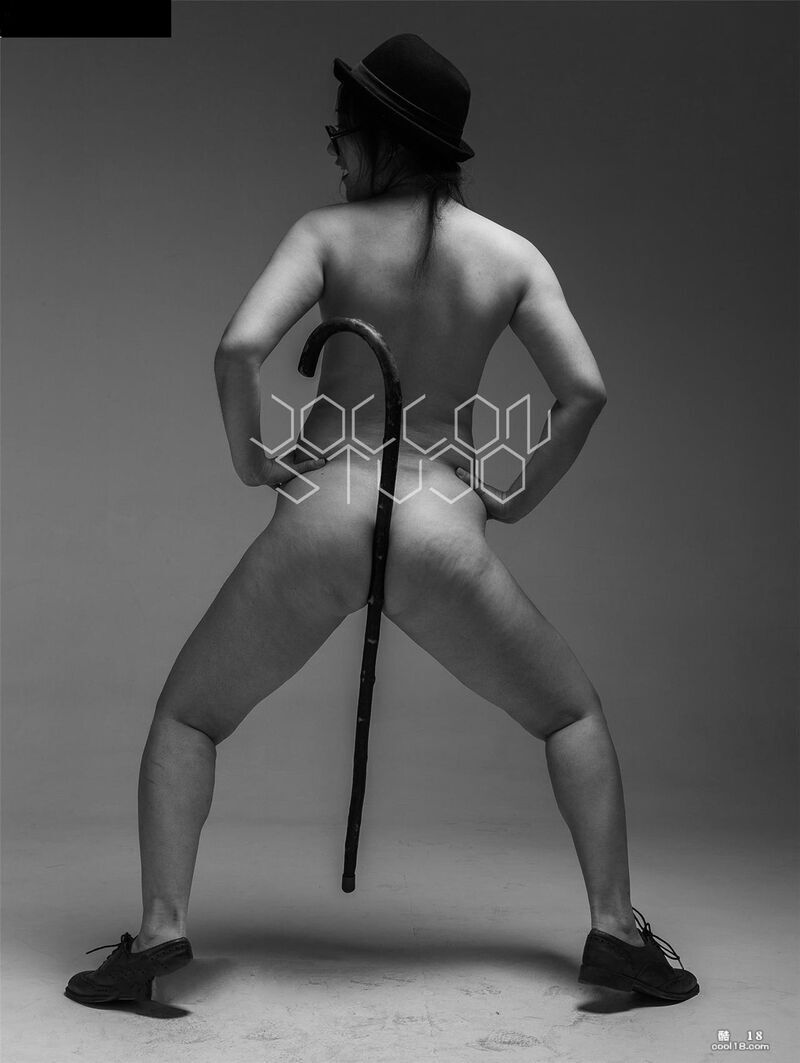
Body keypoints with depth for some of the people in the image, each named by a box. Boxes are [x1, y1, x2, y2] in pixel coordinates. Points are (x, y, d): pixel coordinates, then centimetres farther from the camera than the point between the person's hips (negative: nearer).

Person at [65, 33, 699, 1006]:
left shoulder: (329, 233, 1)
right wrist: (519, 496, 12)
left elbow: (238, 349, -14)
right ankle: (615, 928, 13)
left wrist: (247, 457, 3)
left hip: (319, 521, -1)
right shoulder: (514, 256, 7)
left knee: (187, 716, 21)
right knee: (572, 715, 23)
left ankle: (159, 928, 8)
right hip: (441, 535, 2)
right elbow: (586, 390, -2)